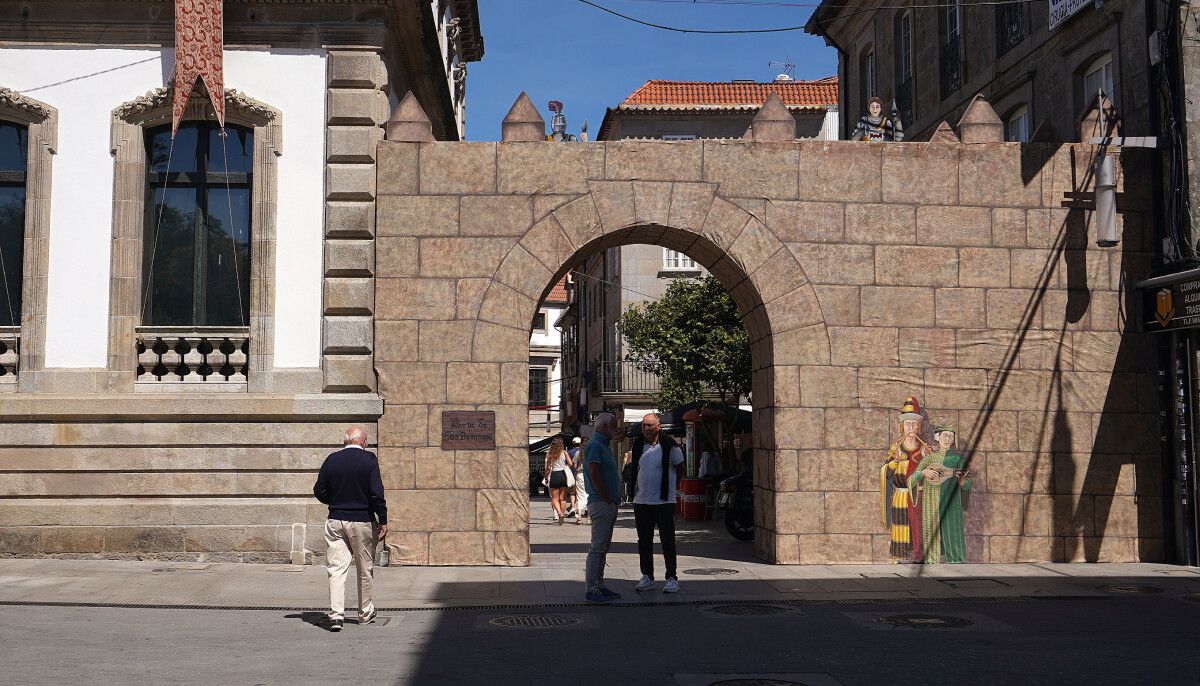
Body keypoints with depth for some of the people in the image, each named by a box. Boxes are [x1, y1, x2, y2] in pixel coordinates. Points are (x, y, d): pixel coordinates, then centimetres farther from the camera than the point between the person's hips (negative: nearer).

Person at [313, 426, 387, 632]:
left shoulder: (331, 460, 2)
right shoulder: (369, 459, -8)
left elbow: (319, 491, 5)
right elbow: (376, 493, -13)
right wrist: (383, 521, -7)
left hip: (335, 521, 2)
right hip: (362, 522, -2)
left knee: (336, 569, 2)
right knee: (365, 570, 11)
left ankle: (336, 614, -11)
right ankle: (366, 614, 22)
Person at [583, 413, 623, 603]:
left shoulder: (603, 445, 19)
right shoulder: (595, 445, -13)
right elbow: (594, 475, -19)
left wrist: (613, 501, 15)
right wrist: (608, 499, -14)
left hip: (609, 504, 10)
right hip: (601, 503, -10)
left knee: (603, 547, 13)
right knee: (597, 547, -8)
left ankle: (599, 585, 20)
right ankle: (591, 589, -5)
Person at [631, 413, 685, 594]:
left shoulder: (669, 446, -7)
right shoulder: (637, 446, 6)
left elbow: (680, 467, 5)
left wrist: (672, 487, 5)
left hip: (664, 501, -5)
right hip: (641, 501, 5)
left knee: (667, 541, -1)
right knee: (644, 541, 10)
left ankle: (672, 577, 7)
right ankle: (647, 577, 19)